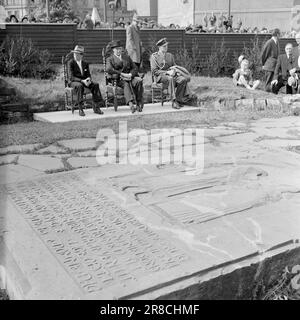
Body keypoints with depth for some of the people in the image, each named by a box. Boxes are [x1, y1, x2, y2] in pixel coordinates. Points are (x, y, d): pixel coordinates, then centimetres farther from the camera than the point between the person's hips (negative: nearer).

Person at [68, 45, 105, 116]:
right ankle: (80, 109, -39)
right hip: (74, 82, -4)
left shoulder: (85, 64, 13)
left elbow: (88, 75, 12)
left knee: (95, 85, -24)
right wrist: (82, 81, -26)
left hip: (84, 81, 4)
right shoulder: (71, 63, -3)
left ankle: (96, 107, -23)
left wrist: (89, 79, -14)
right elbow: (71, 77, -12)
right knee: (79, 86, -39)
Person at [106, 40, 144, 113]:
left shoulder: (127, 57, 24)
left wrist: (130, 74, -9)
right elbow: (108, 69, -10)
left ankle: (139, 104, -33)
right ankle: (131, 104, -54)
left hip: (129, 77, 3)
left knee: (139, 81, -31)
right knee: (126, 84, -38)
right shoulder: (110, 59, 11)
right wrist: (122, 74, -19)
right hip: (117, 79, -3)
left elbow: (135, 68, 15)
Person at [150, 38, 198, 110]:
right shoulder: (154, 56, 3)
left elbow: (174, 67, 18)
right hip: (160, 76, -5)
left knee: (183, 79, -26)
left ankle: (179, 99, -24)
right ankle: (174, 100, -41)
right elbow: (154, 71, -6)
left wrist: (174, 71, -9)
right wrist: (167, 72, -17)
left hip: (171, 75, 5)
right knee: (170, 79, -40)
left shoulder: (170, 55, 19)